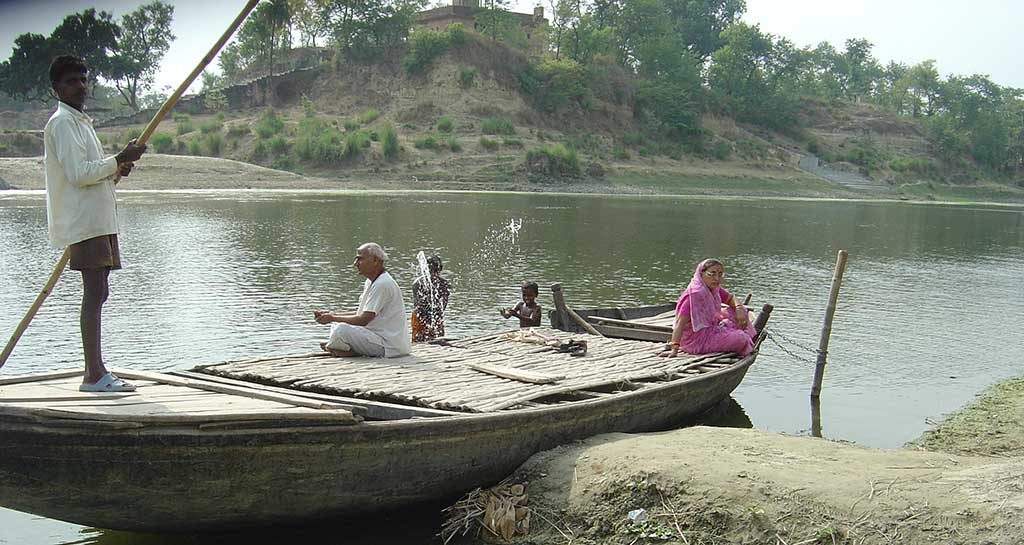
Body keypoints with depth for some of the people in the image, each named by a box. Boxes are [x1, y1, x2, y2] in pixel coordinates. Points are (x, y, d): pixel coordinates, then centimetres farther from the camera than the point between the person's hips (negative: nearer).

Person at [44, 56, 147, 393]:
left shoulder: (80, 121, 24)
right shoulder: (62, 122, -8)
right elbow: (77, 173, -18)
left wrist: (116, 168, 10)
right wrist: (119, 160, -13)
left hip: (97, 220, 10)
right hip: (83, 222, -10)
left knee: (96, 293, 9)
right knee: (95, 292, -14)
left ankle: (94, 370, 13)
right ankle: (95, 375, -15)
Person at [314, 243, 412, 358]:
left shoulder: (383, 284, -19)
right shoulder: (371, 282, 14)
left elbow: (363, 320, -21)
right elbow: (361, 313, 17)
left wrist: (333, 318, -10)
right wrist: (332, 314, 7)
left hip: (389, 346, -11)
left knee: (341, 330, -25)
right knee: (336, 325, 19)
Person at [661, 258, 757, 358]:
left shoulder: (714, 289, 1)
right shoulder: (695, 294, -26)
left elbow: (730, 299, 20)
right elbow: (680, 322, -32)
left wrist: (739, 308, -4)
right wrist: (674, 348, -40)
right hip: (696, 340, -10)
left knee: (740, 312, 10)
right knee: (741, 338, -19)